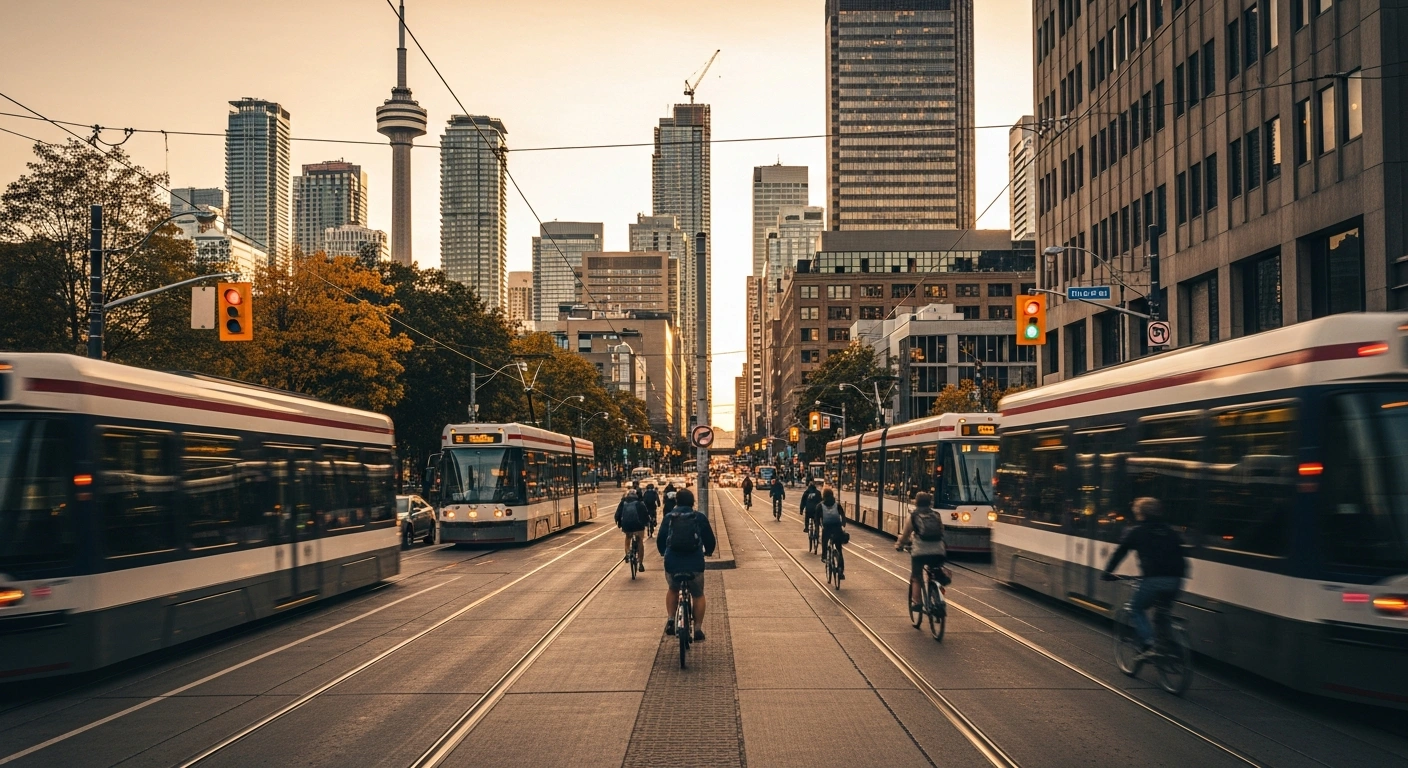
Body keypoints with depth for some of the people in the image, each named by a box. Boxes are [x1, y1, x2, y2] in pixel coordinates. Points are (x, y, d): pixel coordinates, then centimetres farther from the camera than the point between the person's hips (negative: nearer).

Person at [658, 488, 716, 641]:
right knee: (698, 595, 18)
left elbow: (660, 539, 6)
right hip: (695, 563, -1)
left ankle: (670, 619, 16)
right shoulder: (700, 518, 5)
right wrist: (708, 551, 28)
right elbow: (710, 540, 7)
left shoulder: (669, 517, 6)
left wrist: (663, 552, 26)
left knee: (672, 590, 29)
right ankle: (698, 628, 14)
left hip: (672, 563, 1)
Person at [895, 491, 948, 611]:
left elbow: (904, 535, 11)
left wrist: (898, 545, 30)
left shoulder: (913, 517, 6)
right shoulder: (937, 516, 14)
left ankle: (917, 602, 7)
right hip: (938, 552, 2)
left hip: (919, 552, -2)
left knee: (916, 578, 13)